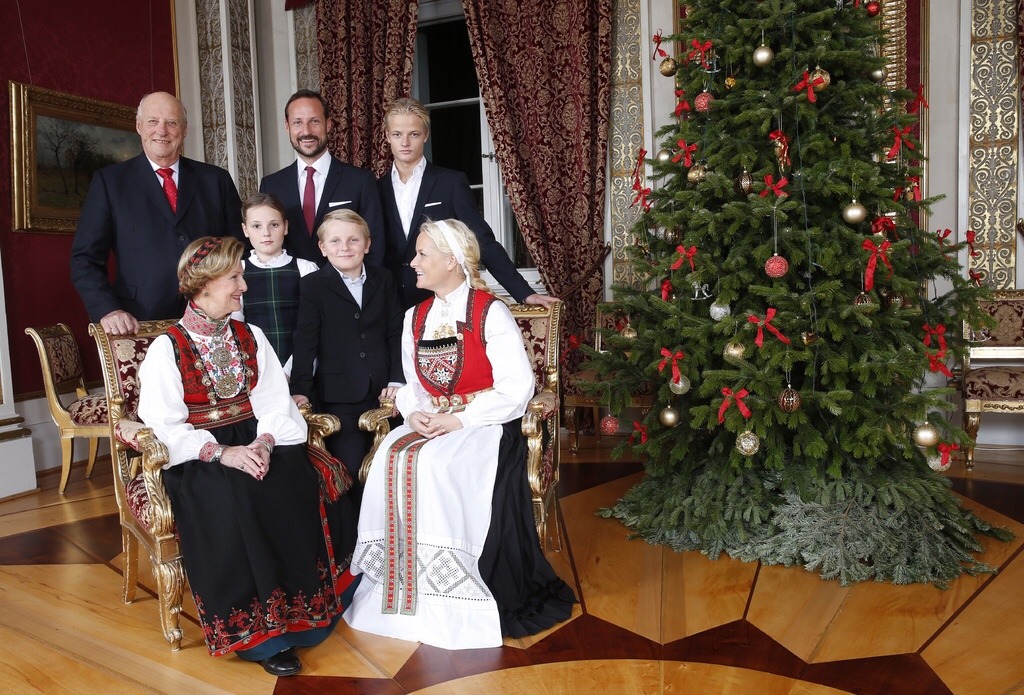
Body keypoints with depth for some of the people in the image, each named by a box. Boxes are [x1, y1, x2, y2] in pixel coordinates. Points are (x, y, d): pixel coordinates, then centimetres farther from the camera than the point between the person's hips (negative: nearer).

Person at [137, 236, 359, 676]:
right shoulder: (167, 348, -1)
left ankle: (304, 611, -10)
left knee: (300, 486, -25)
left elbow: (274, 401, 4)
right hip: (199, 455, -3)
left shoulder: (250, 337, 12)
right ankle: (255, 632, -21)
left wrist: (264, 441, -17)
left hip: (256, 443, 4)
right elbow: (164, 424, -9)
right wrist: (221, 452, -23)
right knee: (229, 501, -34)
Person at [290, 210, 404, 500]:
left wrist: (397, 379, -1)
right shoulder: (313, 285, 1)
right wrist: (300, 389, -14)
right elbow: (305, 341, -5)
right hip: (339, 397, -2)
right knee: (350, 472, -5)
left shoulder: (383, 280, 10)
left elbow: (395, 333, 8)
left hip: (382, 392, 3)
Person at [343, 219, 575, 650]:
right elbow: (411, 385, 17)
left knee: (432, 464, -31)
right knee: (391, 459, -22)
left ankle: (452, 605, -17)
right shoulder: (416, 318, 14)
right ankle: (400, 588, -11)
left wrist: (461, 419, -18)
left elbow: (517, 389, -13)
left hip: (485, 425, -6)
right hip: (431, 423, 6)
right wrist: (414, 413, -6)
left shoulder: (491, 313, -7)